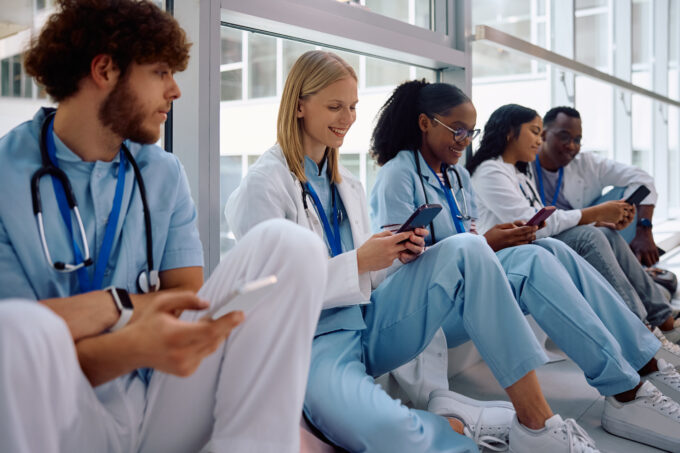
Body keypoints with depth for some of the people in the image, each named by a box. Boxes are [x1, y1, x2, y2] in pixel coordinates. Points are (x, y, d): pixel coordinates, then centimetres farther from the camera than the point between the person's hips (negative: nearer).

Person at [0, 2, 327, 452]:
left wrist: (102, 307, -19)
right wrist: (127, 304, -30)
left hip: (163, 408, 4)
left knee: (289, 243, -13)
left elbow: (188, 296, 1)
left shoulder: (165, 174, 8)